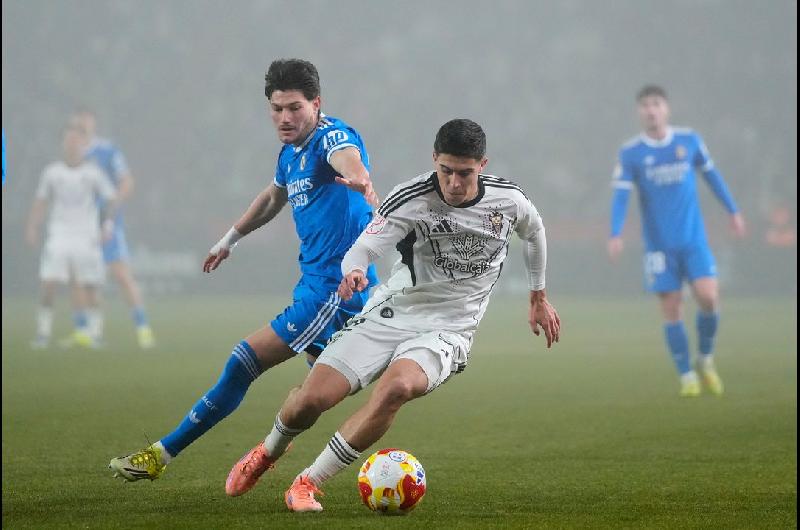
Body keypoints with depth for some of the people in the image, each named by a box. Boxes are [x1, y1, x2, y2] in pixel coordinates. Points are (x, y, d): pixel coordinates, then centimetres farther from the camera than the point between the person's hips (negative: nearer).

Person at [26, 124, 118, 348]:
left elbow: (111, 199, 5)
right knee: (48, 286, -10)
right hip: (58, 236, 1)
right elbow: (41, 202, 12)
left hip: (86, 238, -1)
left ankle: (94, 332, 11)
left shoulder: (93, 173, 1)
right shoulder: (51, 172, 5)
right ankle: (43, 334, -4)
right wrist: (32, 228, 1)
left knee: (91, 288, -1)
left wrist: (108, 223, -10)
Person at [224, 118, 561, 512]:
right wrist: (352, 271, -47)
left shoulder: (508, 199, -5)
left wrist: (539, 297, 27)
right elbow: (363, 248, -22)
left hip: (447, 331, 0)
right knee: (312, 398, -11)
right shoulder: (410, 199, -14)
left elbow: (534, 230, 19)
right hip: (390, 313, 0)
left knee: (396, 387, -33)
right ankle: (270, 451, 29)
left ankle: (308, 483, -22)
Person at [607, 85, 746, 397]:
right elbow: (620, 195, -8)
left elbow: (711, 175, 16)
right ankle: (687, 376, 9)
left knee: (708, 297, -14)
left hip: (694, 239, 1)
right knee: (672, 310, -3)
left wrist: (733, 211, 20)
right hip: (659, 245, -1)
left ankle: (706, 359, 11)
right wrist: (616, 234, -20)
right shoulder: (630, 153, -2)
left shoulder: (689, 141, 3)